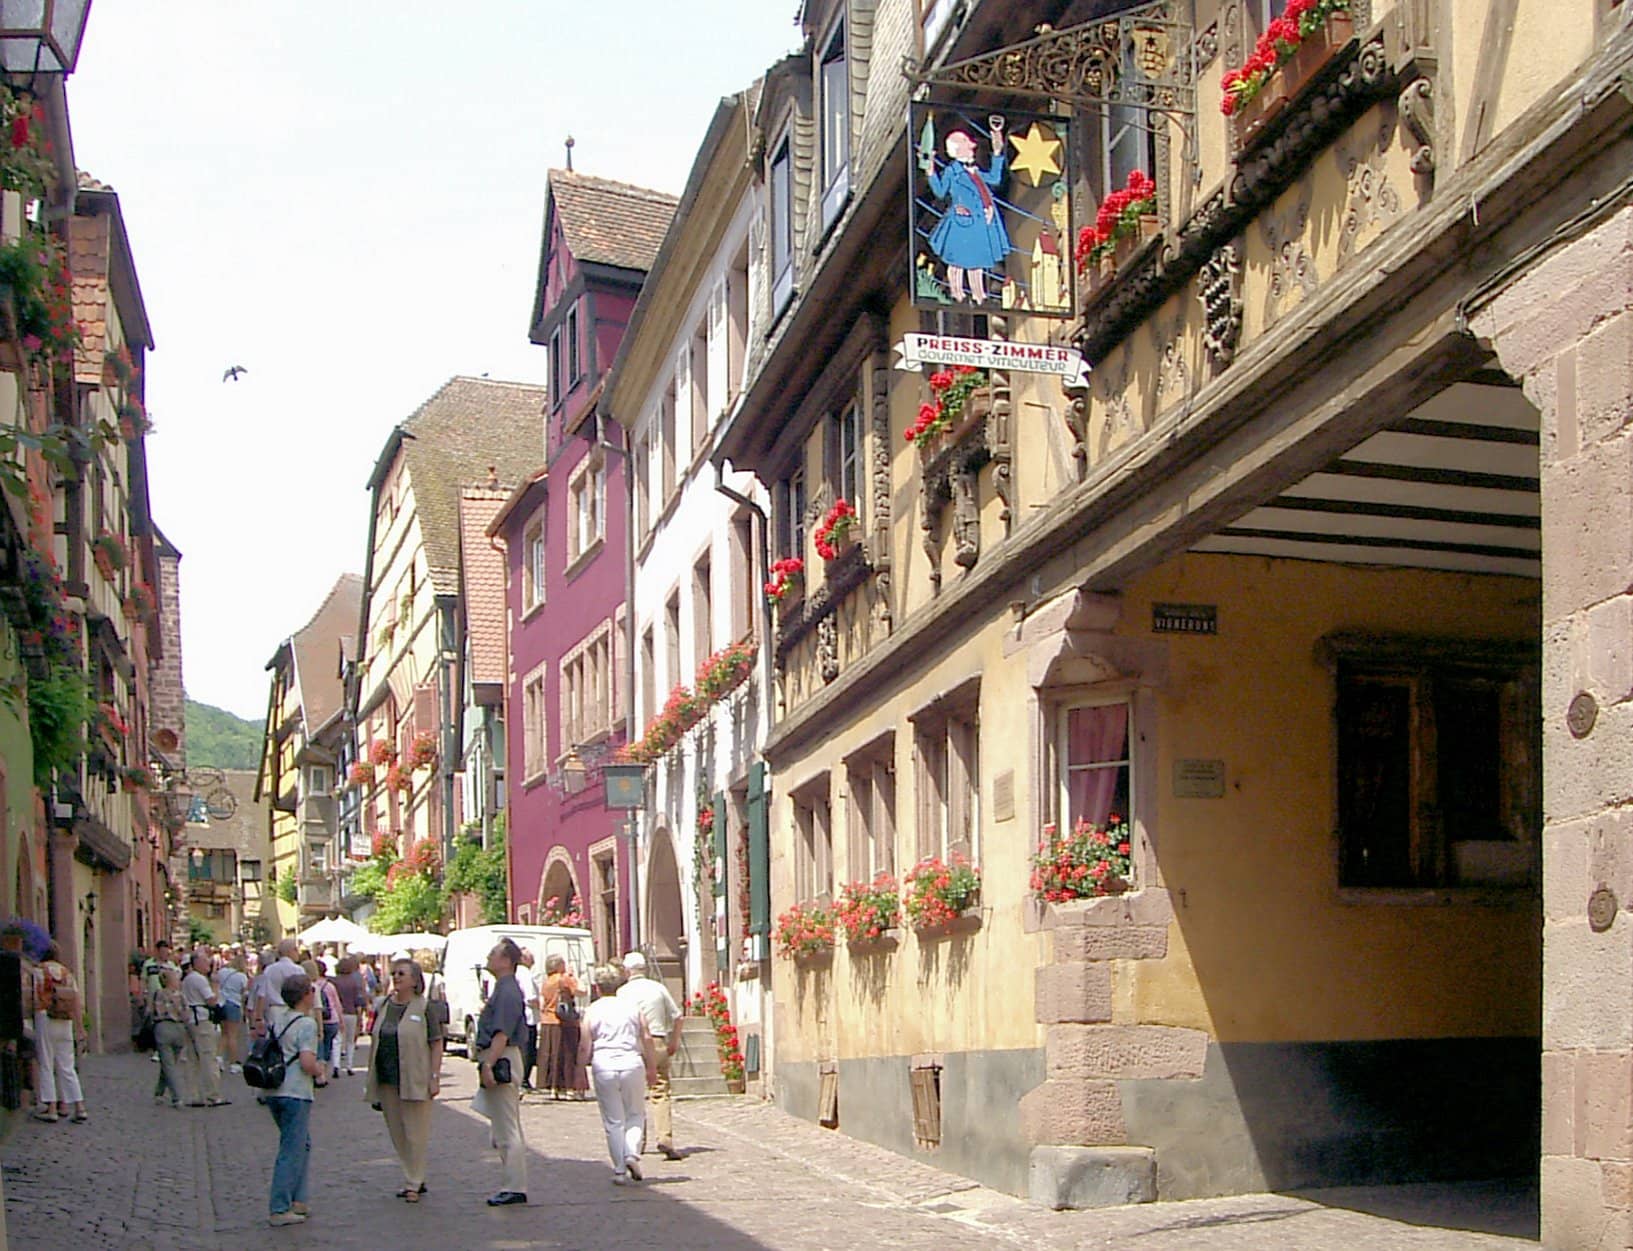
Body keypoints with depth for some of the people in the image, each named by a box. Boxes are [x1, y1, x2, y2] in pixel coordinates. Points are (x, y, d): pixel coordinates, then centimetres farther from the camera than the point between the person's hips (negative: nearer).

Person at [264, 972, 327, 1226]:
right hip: (295, 1093, -8)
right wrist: (320, 1070, 0)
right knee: (291, 1151, -2)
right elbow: (307, 1063, -22)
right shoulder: (306, 1024, -13)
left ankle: (297, 1200, 19)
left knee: (302, 1144, 20)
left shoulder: (275, 1016, 9)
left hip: (273, 1091, 8)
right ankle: (280, 1210, -3)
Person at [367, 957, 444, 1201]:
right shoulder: (383, 1007, 10)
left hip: (414, 1080, -6)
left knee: (416, 1134, -1)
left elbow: (436, 1045, -7)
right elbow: (375, 1041, 16)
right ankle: (415, 1179, 22)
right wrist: (372, 1079, 13)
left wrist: (435, 1077, -12)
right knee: (397, 1134, 11)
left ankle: (413, 1184, 6)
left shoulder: (424, 1009, -6)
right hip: (387, 1080, 6)